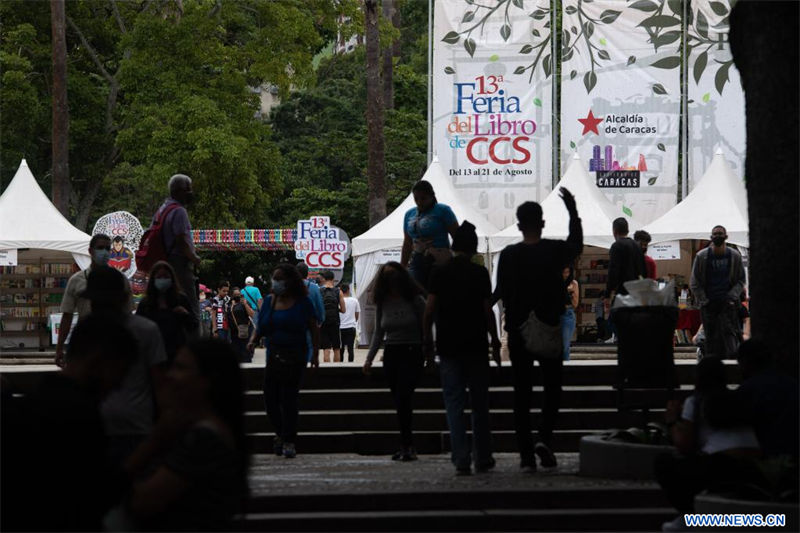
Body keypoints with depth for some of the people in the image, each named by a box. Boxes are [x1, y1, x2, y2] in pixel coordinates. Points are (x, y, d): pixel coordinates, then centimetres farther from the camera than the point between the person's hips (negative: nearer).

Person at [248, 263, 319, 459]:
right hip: (274, 354, 4)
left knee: (288, 397, -6)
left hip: (295, 357, -4)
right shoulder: (269, 301, 9)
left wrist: (315, 354, -3)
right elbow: (260, 327, 12)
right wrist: (253, 340, -8)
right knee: (270, 398, 1)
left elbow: (314, 329, 1)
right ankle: (281, 434, 24)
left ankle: (288, 441, 2)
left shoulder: (302, 302, -2)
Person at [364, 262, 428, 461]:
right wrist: (369, 358, 9)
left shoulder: (415, 300, -4)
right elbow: (378, 333, 16)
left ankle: (406, 446, -14)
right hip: (391, 354, 5)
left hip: (412, 353, -5)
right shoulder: (382, 303, 9)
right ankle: (408, 446, 11)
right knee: (400, 401, 5)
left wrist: (430, 357, -4)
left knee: (402, 397, -17)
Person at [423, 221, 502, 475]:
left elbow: (429, 310, -3)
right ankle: (483, 459, 14)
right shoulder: (480, 273, -4)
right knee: (479, 404, 10)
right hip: (476, 346, -1)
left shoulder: (439, 273, 0)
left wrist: (428, 342, 6)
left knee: (454, 404, 2)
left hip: (448, 347, 1)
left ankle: (461, 461, -4)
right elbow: (487, 311, -5)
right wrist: (495, 342, 4)